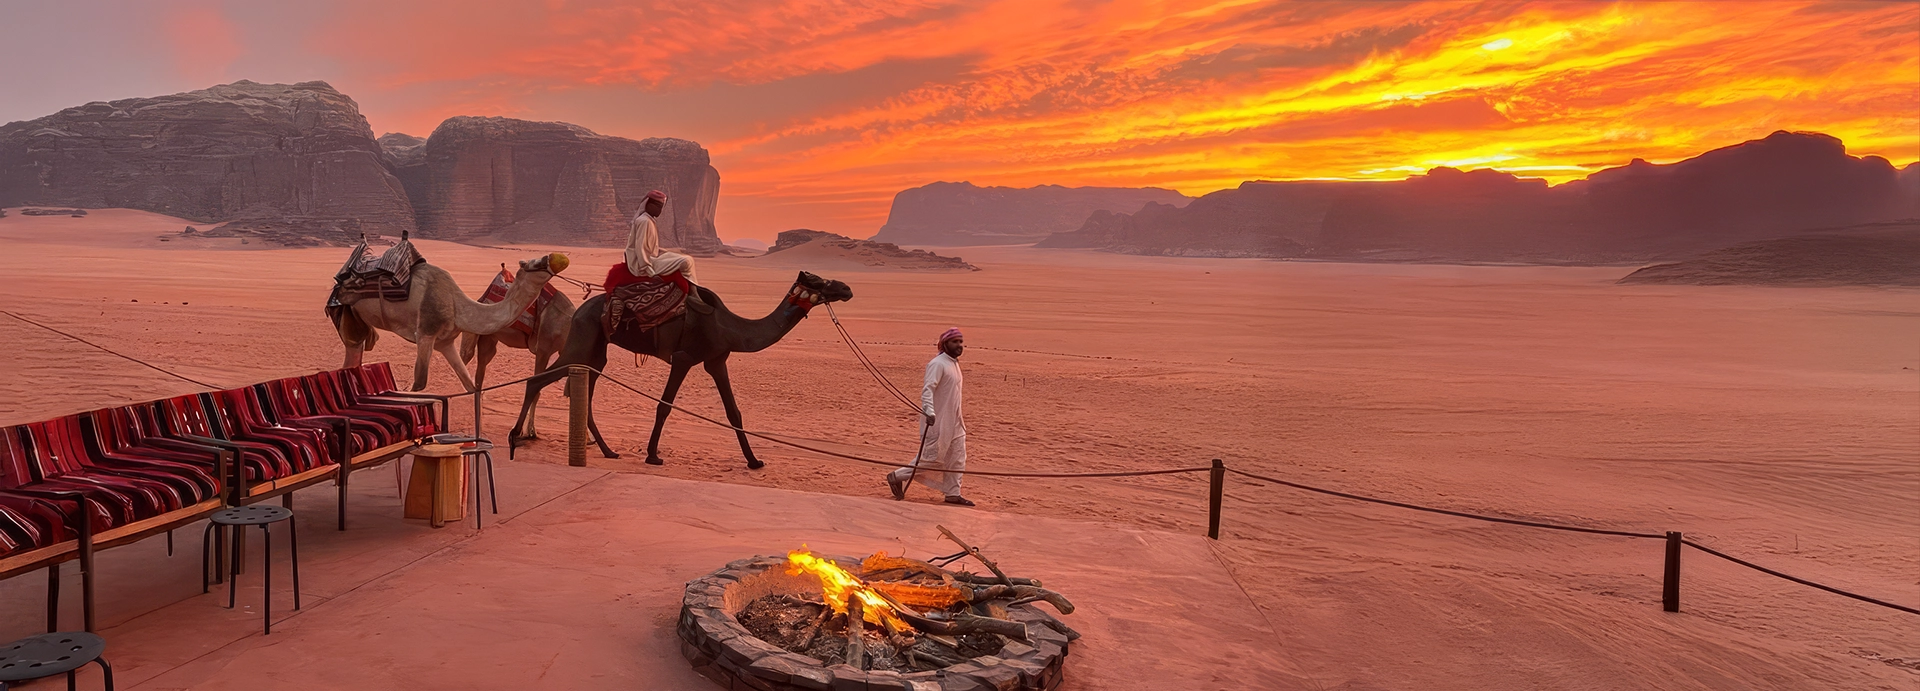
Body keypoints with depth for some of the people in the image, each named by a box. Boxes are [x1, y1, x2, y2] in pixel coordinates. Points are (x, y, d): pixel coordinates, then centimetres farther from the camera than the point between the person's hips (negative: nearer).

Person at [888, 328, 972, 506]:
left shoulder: (954, 363, 13)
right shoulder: (938, 364, -16)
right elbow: (927, 390, -26)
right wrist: (929, 412, -39)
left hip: (954, 423, 9)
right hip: (937, 423, -9)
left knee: (957, 460, 10)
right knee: (932, 458, -5)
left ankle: (953, 493, 19)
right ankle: (897, 476, 9)